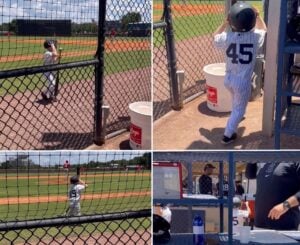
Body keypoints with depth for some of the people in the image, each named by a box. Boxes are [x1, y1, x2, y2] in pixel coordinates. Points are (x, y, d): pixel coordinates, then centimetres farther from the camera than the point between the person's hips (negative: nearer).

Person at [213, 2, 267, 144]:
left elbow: (216, 37, 11)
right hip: (243, 81, -4)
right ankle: (228, 135, 19)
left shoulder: (227, 37, -15)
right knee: (239, 109, 15)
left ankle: (237, 116, 59)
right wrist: (257, 15, 16)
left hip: (228, 79, 4)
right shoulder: (255, 37, -17)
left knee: (237, 103, 33)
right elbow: (263, 29, 9)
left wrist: (225, 23, 9)